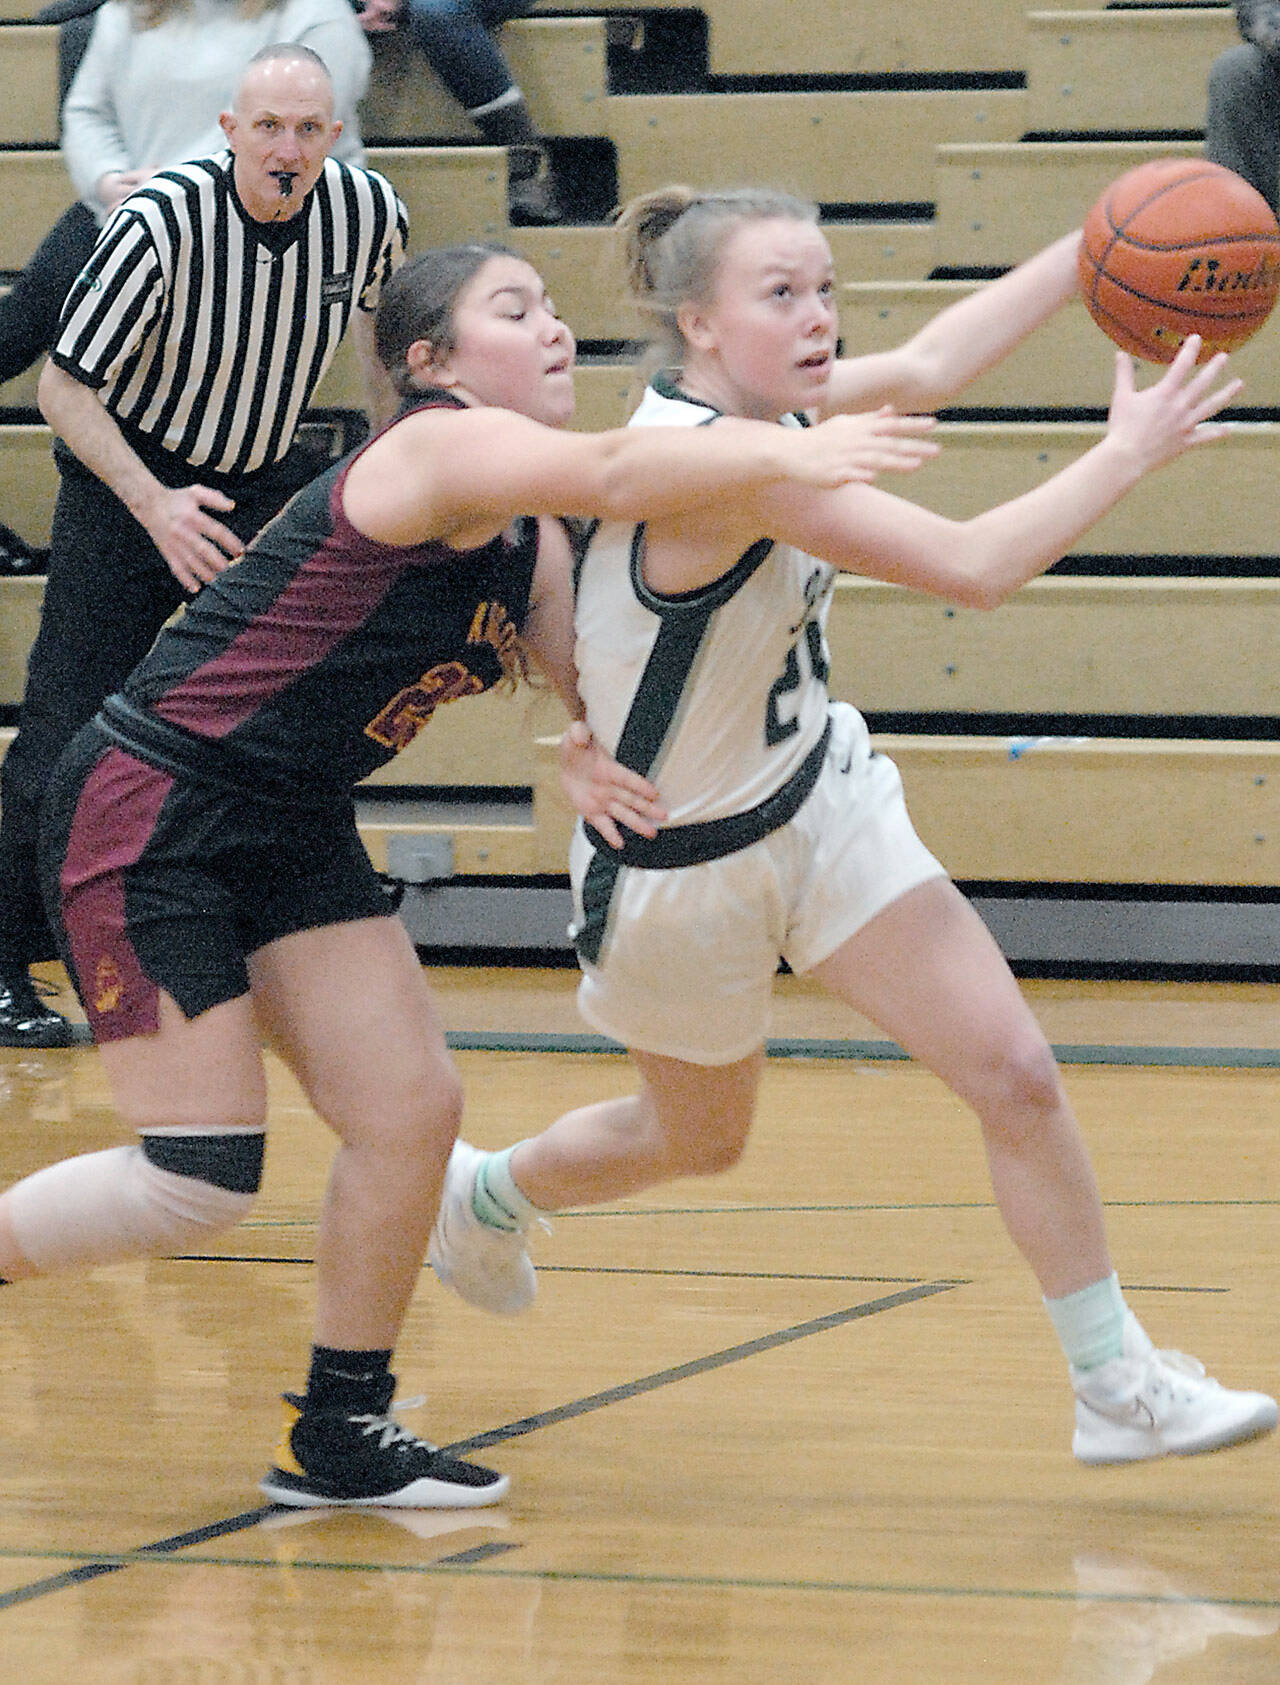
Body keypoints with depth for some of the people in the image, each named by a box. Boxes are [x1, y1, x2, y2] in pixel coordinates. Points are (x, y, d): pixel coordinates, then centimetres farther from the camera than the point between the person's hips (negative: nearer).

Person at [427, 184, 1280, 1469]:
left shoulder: (753, 403, -9)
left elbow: (921, 371, 10)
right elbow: (972, 568, -37)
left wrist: (1093, 247, 6)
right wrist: (1125, 456, -28)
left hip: (824, 801, 7)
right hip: (681, 867, -7)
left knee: (1014, 1074, -5)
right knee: (699, 1138, 19)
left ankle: (1118, 1384, 5)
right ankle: (486, 1193, 50)